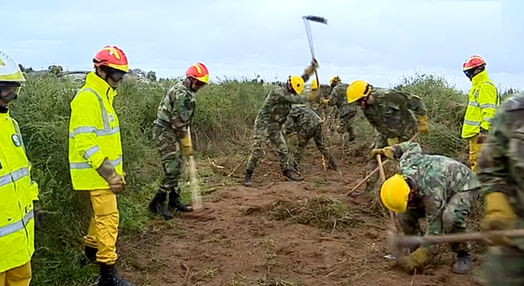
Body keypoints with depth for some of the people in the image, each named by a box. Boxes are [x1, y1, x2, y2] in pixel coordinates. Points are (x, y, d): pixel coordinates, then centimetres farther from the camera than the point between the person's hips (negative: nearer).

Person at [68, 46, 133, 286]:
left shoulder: (103, 96, 13)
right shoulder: (88, 98, -18)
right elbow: (86, 143, -24)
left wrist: (116, 171, 17)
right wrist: (109, 174, -23)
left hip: (106, 170, 10)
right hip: (97, 173, -10)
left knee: (103, 214, 22)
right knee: (108, 218, -6)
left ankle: (91, 249, 42)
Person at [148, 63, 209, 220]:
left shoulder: (183, 90, 12)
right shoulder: (182, 94, -20)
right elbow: (179, 123, -21)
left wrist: (186, 141, 15)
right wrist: (187, 145, -15)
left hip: (172, 132, 10)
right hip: (166, 132, -10)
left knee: (178, 168, 13)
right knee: (173, 168, -11)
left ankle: (174, 200, 23)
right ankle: (157, 203, -3)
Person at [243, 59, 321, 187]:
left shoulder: (288, 91, 6)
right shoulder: (278, 92, -21)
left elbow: (302, 79, 8)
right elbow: (294, 99, -28)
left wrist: (312, 66, -2)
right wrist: (310, 97, -25)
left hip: (275, 127, 8)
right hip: (263, 124, -8)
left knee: (282, 149, 8)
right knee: (256, 150, -7)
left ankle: (287, 171, 20)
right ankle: (248, 175, 0)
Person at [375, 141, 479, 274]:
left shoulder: (433, 193, -43)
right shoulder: (405, 163, -26)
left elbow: (435, 231, -35)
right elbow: (413, 146, -3)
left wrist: (415, 259, -31)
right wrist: (387, 151, 4)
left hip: (464, 186, -7)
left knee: (451, 217, -39)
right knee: (404, 214, -14)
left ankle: (463, 255, -12)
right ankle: (417, 248, 6)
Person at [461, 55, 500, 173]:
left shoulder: (485, 86, -13)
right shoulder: (478, 85, 20)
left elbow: (489, 110, -20)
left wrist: (484, 130, -25)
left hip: (480, 132, -11)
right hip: (475, 131, 11)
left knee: (478, 161, -11)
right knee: (474, 160, 16)